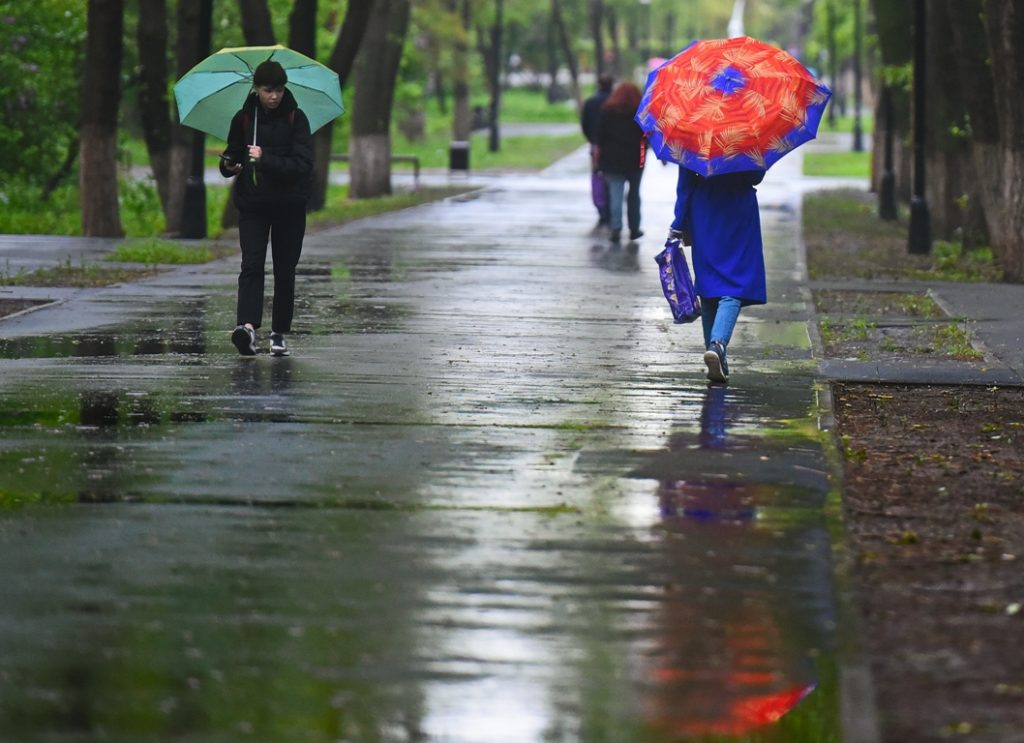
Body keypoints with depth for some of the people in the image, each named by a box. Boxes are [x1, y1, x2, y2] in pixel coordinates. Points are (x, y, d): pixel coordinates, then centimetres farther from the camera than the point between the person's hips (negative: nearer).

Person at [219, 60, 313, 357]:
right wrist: (230, 166, -11)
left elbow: (303, 164, -13)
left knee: (285, 271, 6)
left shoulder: (296, 118, -4)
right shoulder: (243, 118, 3)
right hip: (253, 204, 0)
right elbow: (232, 156, 13)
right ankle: (247, 325, -31)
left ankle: (279, 333, 17)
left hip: (289, 206, 0)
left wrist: (266, 160, -25)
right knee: (252, 265, -16)